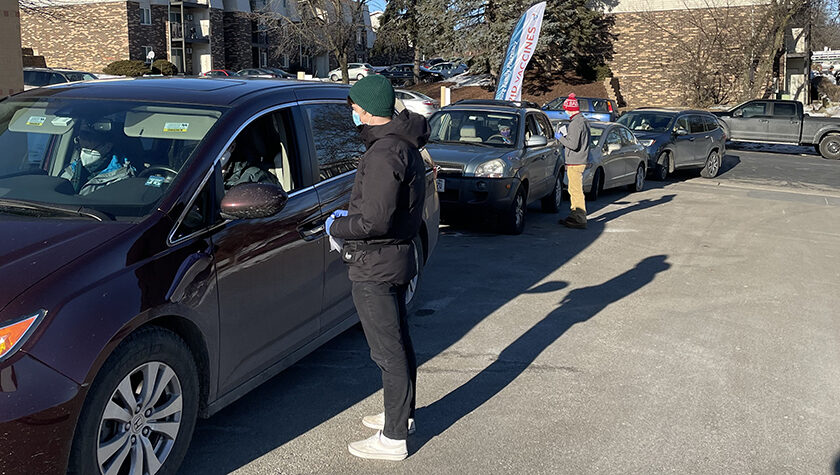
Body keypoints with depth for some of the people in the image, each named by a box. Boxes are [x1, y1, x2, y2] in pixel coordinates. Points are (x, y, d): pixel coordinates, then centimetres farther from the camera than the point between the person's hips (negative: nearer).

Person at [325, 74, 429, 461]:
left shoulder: (384, 154, -23)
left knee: (389, 351, -1)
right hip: (397, 256, 11)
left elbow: (375, 221, -28)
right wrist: (350, 215, 14)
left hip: (376, 266, -11)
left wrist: (336, 227, -12)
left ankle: (393, 438, 10)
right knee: (398, 342, 21)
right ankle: (402, 415, 37)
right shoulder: (404, 146, 10)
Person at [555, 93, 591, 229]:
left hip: (575, 162, -10)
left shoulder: (575, 124, -18)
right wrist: (566, 136, 17)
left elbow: (573, 145, -23)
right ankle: (575, 215, 27)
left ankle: (580, 220, -6)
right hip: (581, 160, 10)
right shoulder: (584, 121, 14)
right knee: (574, 190, 18)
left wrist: (561, 138, -10)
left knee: (576, 191, -7)